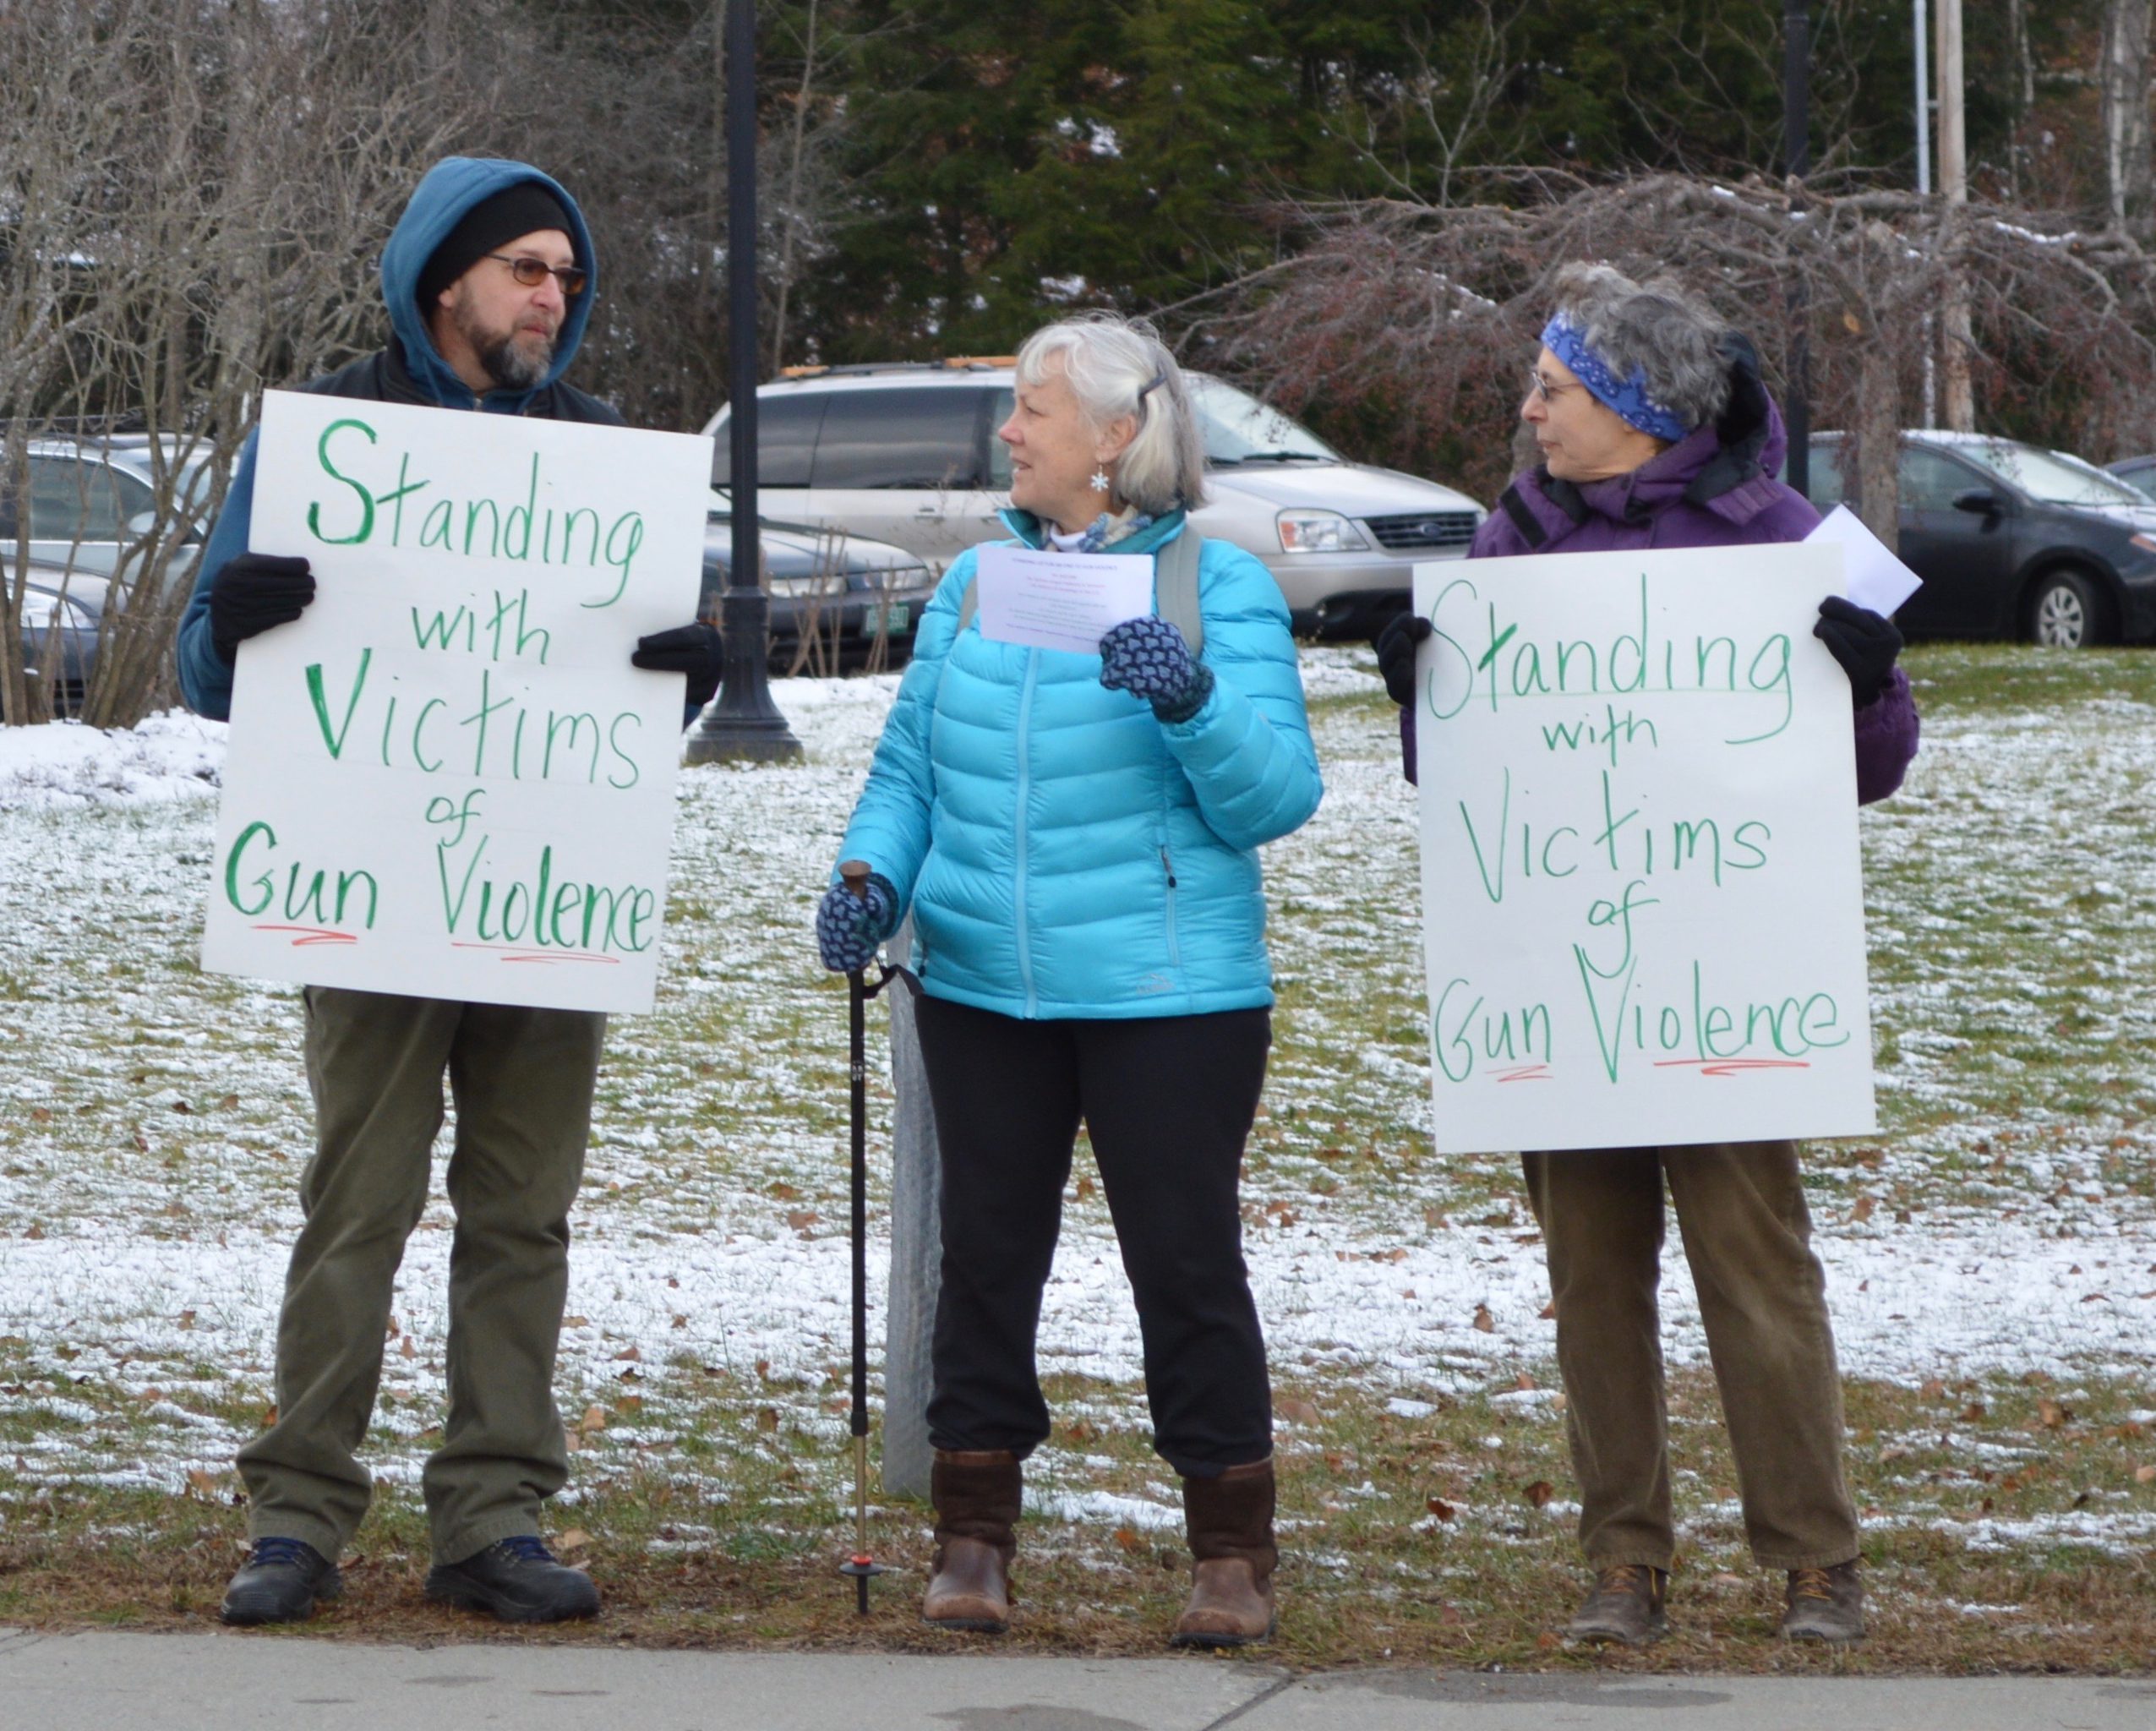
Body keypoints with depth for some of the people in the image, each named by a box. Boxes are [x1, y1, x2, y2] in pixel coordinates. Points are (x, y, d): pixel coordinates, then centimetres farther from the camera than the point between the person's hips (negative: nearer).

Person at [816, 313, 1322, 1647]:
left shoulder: (1220, 587, -4)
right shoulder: (977, 581, 10)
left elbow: (1276, 799, -10)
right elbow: (911, 766, 14)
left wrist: (1193, 704, -27)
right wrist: (873, 878, -4)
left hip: (1168, 989, -5)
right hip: (982, 985, 5)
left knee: (1187, 1260, -1)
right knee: (987, 1251, 9)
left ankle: (1234, 1554, 8)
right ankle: (975, 1539, 19)